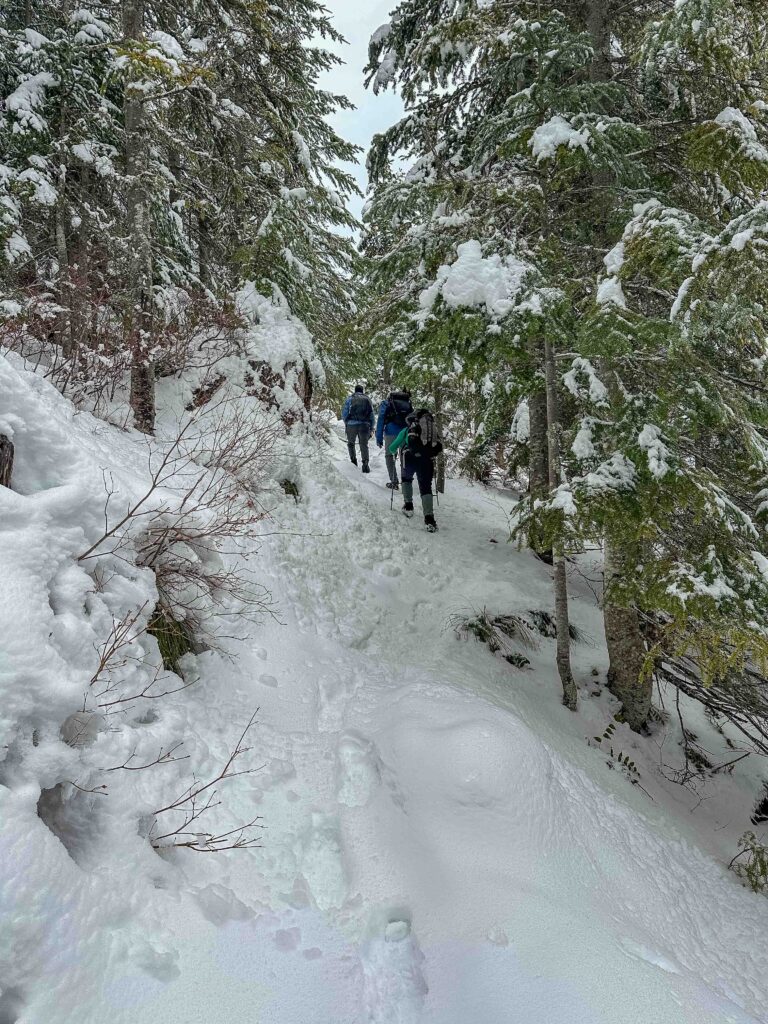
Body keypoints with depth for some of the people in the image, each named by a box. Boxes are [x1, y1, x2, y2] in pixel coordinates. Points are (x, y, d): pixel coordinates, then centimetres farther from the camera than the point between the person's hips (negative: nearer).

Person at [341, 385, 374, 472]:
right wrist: (371, 429, 12)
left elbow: (344, 413, 3)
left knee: (351, 443, 18)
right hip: (364, 425, 1)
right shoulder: (367, 399, 13)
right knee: (364, 445, 3)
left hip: (352, 425, -1)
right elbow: (371, 414, 9)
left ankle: (353, 460, 7)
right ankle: (365, 464, -11)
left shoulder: (350, 399, 9)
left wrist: (346, 423, 19)